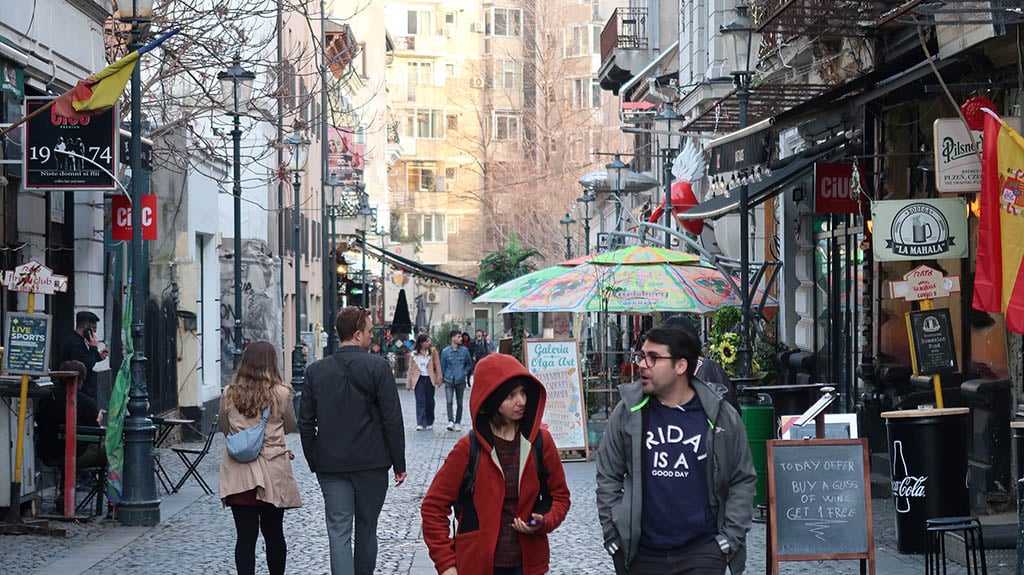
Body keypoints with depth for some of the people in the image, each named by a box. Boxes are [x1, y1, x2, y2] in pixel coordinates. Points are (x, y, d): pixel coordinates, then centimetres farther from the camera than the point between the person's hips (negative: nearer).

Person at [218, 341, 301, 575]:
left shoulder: (229, 394, -2)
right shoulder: (281, 394, -9)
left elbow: (224, 427, 11)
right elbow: (290, 426, 6)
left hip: (238, 474, 1)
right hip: (273, 472, -1)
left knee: (245, 536, 1)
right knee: (274, 533, 14)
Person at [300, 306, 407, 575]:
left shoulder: (315, 371, 2)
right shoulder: (378, 367, -8)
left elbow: (306, 424, 5)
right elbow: (392, 420, -9)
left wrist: (314, 462, 15)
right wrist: (399, 463, -2)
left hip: (330, 465, 2)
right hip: (371, 463, -1)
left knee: (339, 531, -1)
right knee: (366, 530, 14)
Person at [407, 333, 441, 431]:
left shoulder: (432, 351, 2)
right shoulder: (414, 353, 3)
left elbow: (437, 366, 2)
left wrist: (438, 378, -4)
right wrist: (409, 382, 3)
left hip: (430, 379, 0)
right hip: (419, 379, 0)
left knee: (429, 401, 8)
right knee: (420, 401, -8)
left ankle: (429, 422, 21)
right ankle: (421, 423, -11)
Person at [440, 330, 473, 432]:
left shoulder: (464, 351, 0)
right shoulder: (445, 351, -2)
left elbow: (469, 364, 12)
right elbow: (443, 366, 7)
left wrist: (464, 373, 2)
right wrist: (443, 376, 7)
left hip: (460, 381, 1)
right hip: (449, 381, -1)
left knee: (459, 403, 8)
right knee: (449, 402, -16)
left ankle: (458, 423, 17)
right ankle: (450, 422, -21)